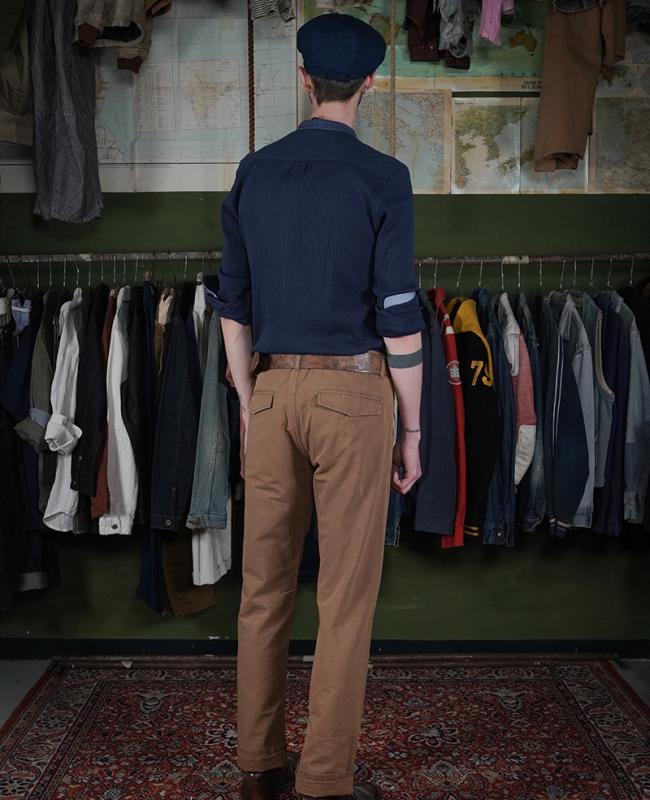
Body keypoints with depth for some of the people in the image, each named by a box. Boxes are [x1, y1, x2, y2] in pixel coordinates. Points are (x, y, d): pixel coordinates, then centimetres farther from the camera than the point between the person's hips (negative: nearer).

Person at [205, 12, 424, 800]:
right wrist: (412, 430, -3)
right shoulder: (384, 178, -7)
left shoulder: (253, 173, 8)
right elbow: (399, 314, -11)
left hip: (274, 394, 5)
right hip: (352, 396, -4)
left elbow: (233, 302, 9)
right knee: (347, 592, 2)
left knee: (267, 582, 12)